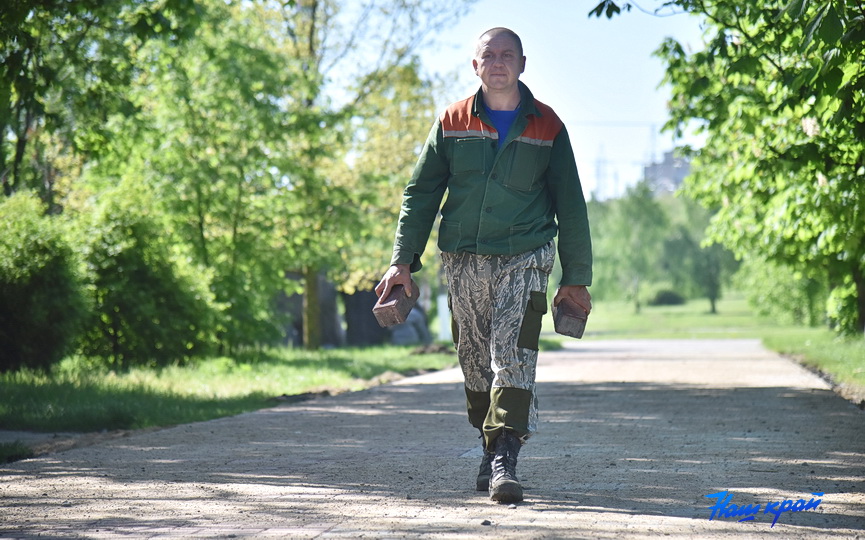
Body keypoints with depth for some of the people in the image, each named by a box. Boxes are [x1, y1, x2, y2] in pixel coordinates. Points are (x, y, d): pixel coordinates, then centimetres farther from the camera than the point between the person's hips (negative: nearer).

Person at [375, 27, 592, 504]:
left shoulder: (546, 126, 3)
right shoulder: (452, 123, 6)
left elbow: (570, 205, 8)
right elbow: (420, 193, 10)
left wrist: (576, 277, 6)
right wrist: (404, 260, 2)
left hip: (524, 257, -2)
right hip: (463, 261, 2)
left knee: (513, 358, -15)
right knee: (475, 361, 8)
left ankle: (504, 459, -18)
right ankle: (492, 447, 23)